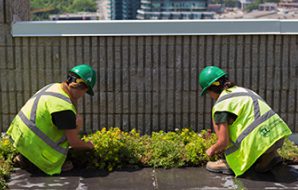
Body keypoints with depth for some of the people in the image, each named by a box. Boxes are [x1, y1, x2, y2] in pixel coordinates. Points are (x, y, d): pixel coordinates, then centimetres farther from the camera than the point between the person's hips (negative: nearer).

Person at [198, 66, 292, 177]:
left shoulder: (221, 104, -5)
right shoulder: (241, 90, 21)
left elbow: (223, 141, -7)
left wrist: (212, 150, 16)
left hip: (261, 141, -8)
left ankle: (231, 163, 5)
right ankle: (271, 155, 21)